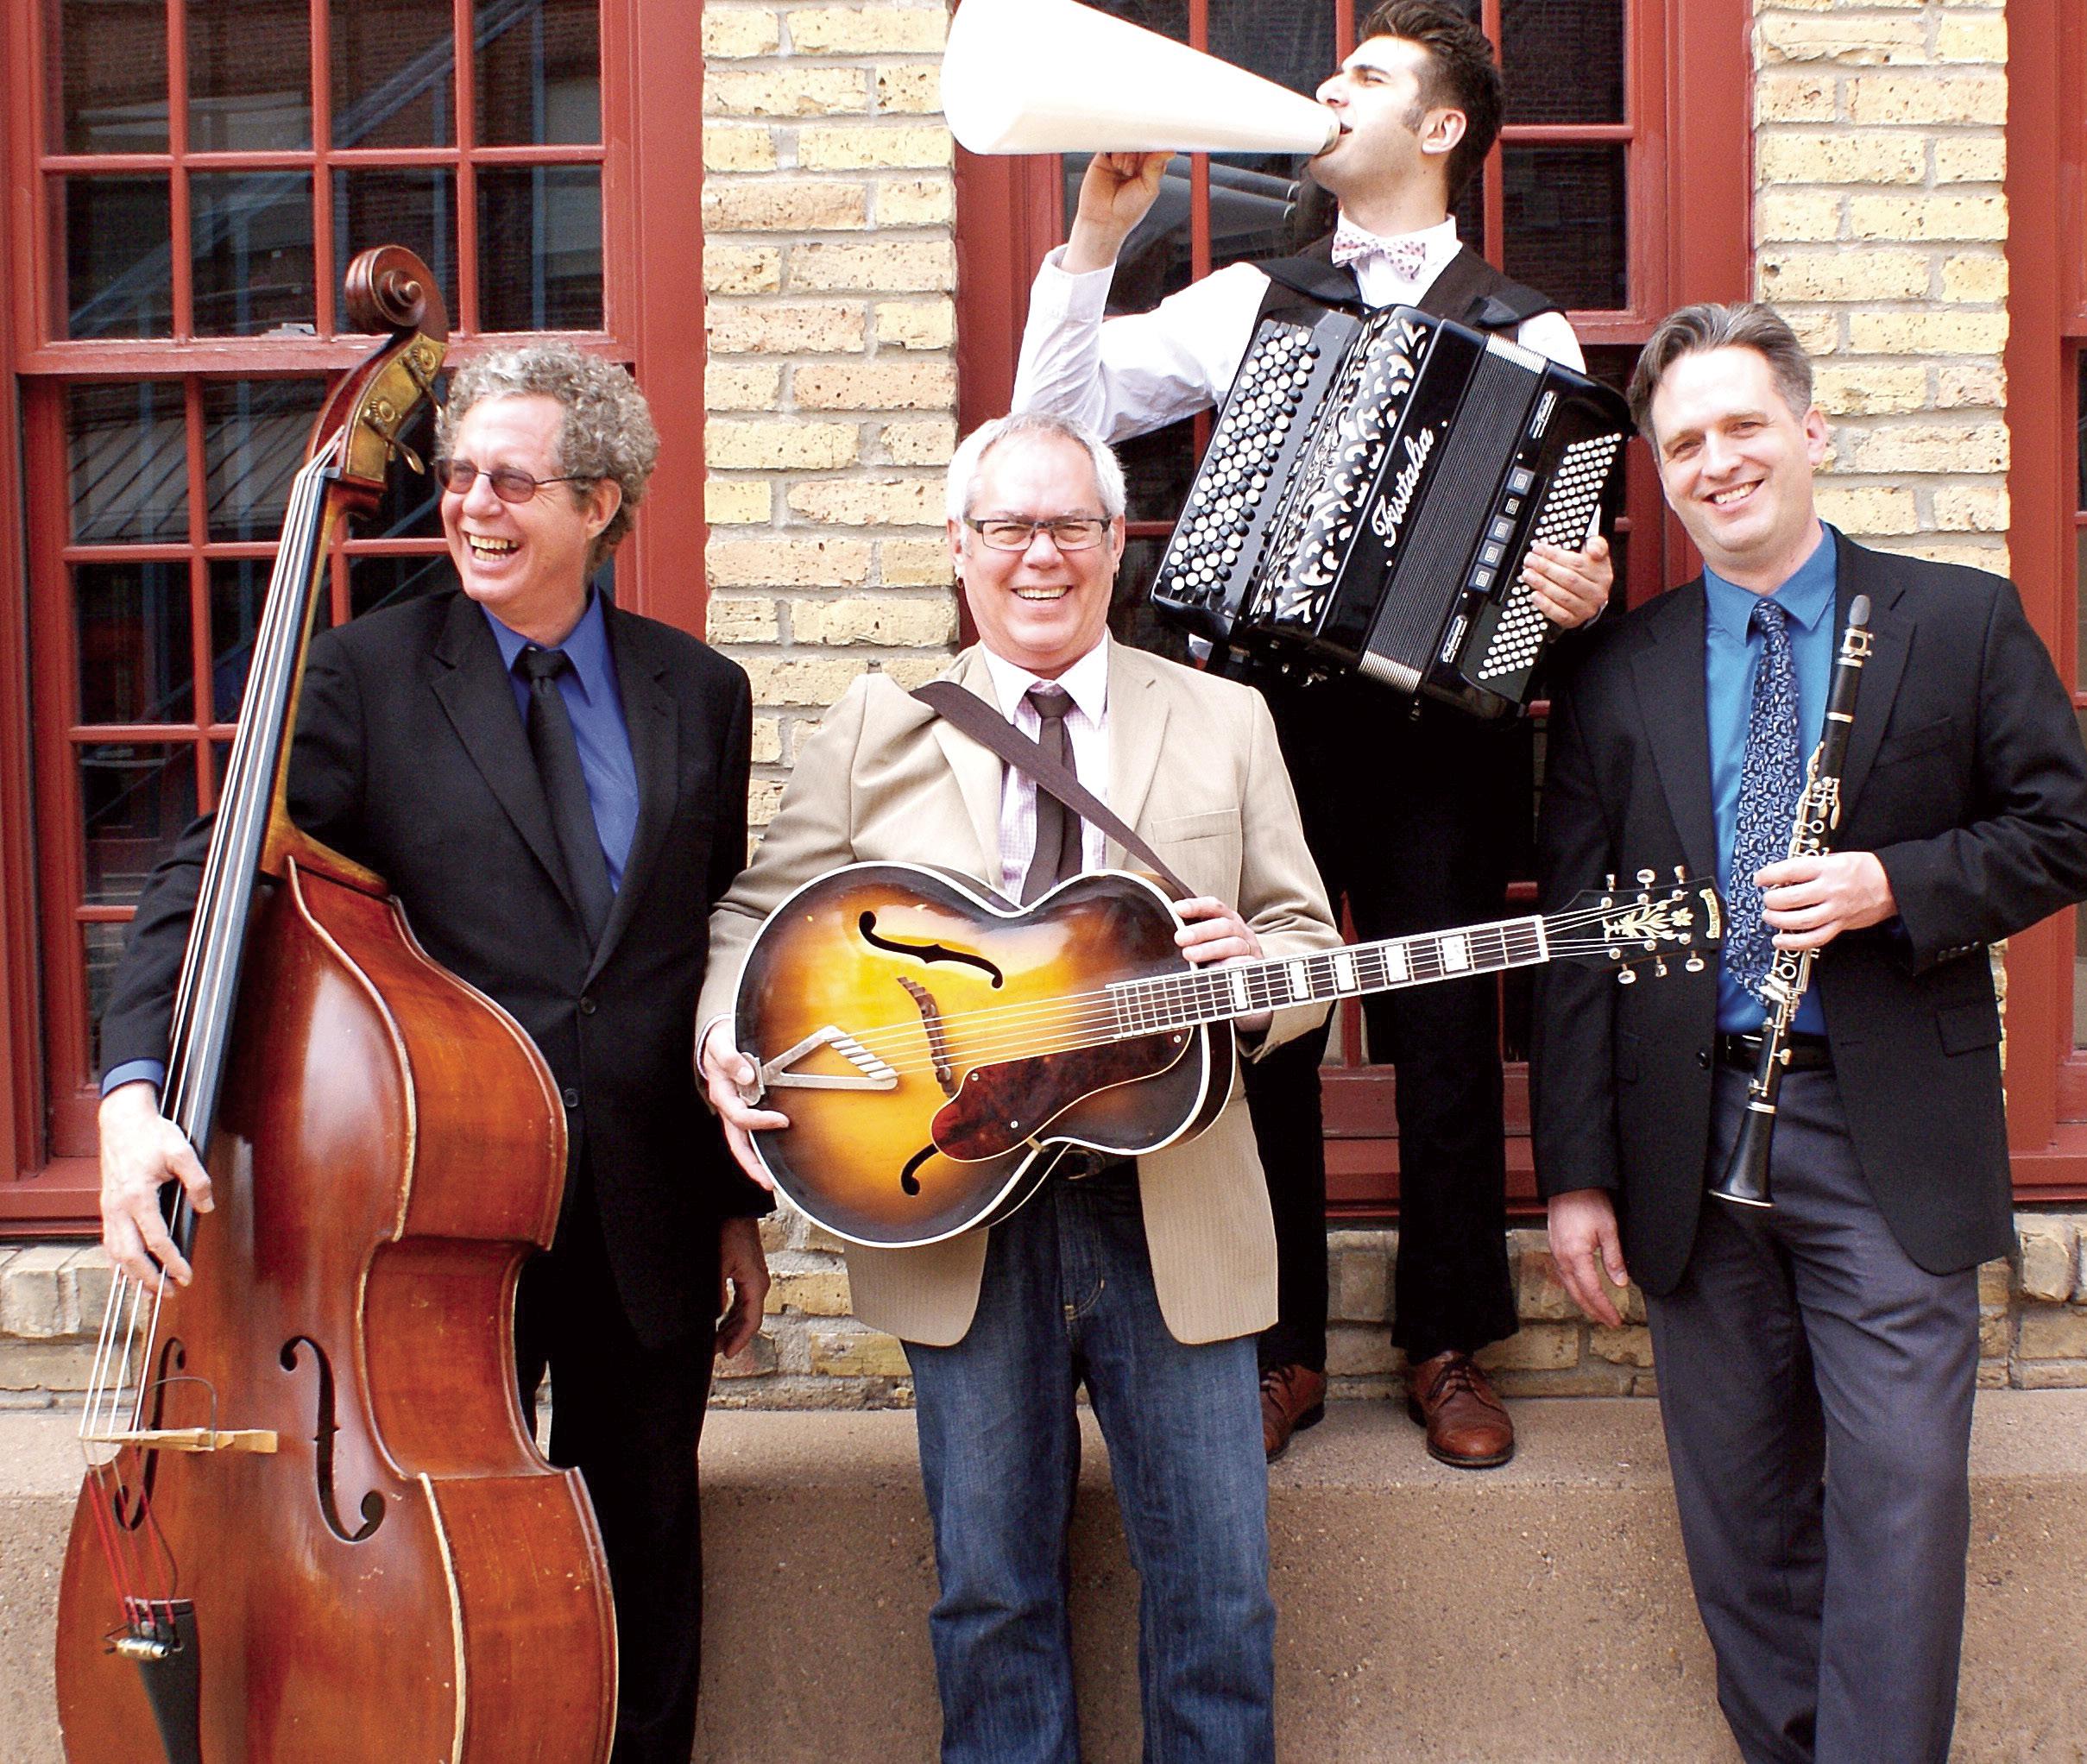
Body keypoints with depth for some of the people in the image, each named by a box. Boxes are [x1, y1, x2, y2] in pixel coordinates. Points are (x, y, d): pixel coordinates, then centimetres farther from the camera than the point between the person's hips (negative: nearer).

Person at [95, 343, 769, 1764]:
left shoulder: (701, 695, 6)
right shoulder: (367, 674, -2)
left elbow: (734, 954, 9)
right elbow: (213, 878, -12)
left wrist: (743, 1201, 10)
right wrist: (136, 1087, -30)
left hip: (647, 1222, 2)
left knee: (643, 1572, 14)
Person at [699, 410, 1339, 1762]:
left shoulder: (1225, 722, 8)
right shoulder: (875, 726, 7)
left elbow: (1307, 939, 8)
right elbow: (758, 913, 8)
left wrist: (1257, 965, -15)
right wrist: (726, 1039, -11)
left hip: (1170, 1210, 0)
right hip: (951, 1212, 0)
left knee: (1218, 1590, 6)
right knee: (990, 1590, 11)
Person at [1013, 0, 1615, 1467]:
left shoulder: (1525, 335, 7)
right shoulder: (1249, 302, 13)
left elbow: (1570, 540, 1)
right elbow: (1058, 410, 8)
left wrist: (1583, 590, -21)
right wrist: (1096, 239, 1)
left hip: (1436, 729, -2)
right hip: (1269, 711, 2)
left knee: (1445, 1042, 5)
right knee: (1260, 1034, 5)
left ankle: (1448, 1348, 22)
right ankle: (1282, 1352, 20)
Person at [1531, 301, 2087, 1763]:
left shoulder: (1959, 621, 3)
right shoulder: (1618, 675, 7)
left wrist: (1896, 884, -14)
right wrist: (1578, 1174, 1)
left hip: (1891, 1143, -2)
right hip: (1694, 1141, 2)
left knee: (1901, 1493, -4)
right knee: (1739, 1507, 10)